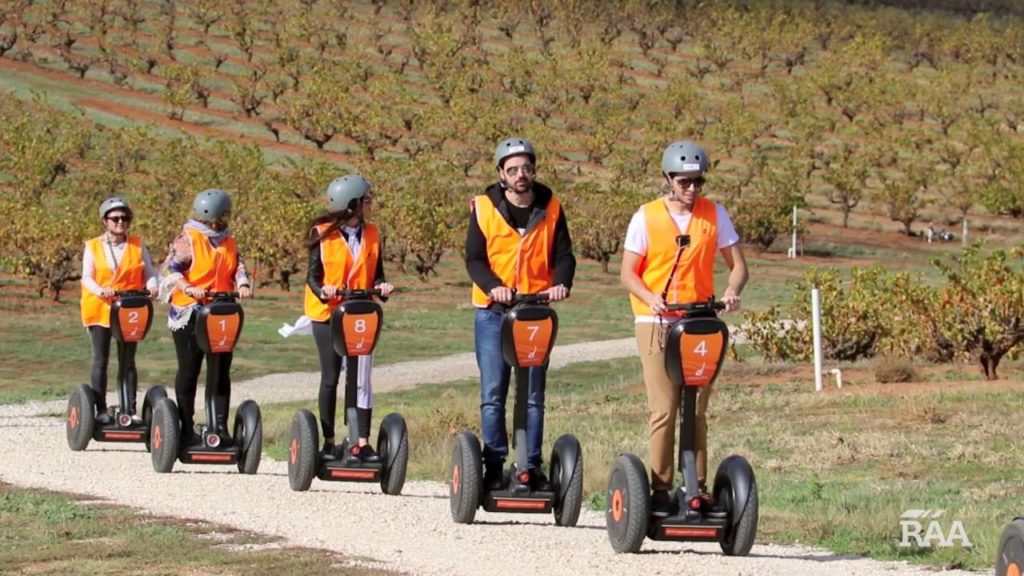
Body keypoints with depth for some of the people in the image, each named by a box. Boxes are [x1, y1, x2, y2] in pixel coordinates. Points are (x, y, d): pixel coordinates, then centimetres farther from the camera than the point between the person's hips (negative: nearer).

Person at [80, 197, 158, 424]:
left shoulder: (138, 245, 7)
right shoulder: (93, 247, 3)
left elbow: (149, 272, 5)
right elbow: (86, 277, -3)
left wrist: (152, 285, -18)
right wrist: (100, 290, -23)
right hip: (100, 308, -1)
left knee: (128, 361, 4)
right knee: (100, 360, 1)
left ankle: (130, 409, 6)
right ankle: (101, 410, 4)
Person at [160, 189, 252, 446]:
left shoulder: (229, 242, 13)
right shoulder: (187, 239, -7)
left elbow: (238, 267, 7)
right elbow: (171, 267, -15)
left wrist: (243, 285, -15)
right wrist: (188, 288, -32)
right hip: (190, 313, -6)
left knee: (221, 371, 4)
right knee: (189, 370, 2)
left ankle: (221, 426, 9)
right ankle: (187, 429, 8)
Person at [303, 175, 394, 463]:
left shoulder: (372, 233, 5)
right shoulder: (322, 233, -6)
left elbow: (376, 273, 9)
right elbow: (313, 275, -5)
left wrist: (381, 286, -14)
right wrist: (323, 291, -26)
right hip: (328, 313, -3)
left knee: (362, 379, -3)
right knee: (330, 377, 3)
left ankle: (362, 442, -1)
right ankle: (328, 442, 11)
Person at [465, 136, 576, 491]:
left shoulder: (550, 208, 4)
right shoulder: (484, 208, -1)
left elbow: (563, 255, 5)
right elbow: (474, 259, -2)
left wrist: (561, 283, -17)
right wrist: (493, 286, -21)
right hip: (493, 312, -1)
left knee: (534, 395, 4)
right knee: (493, 394, -2)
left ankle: (533, 466, 9)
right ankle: (494, 466, 3)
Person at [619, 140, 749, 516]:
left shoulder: (714, 215, 5)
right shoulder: (646, 218, 0)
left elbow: (737, 265, 7)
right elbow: (628, 273, 0)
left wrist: (732, 291, -15)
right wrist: (651, 298, -20)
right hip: (657, 323, -2)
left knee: (697, 409, 4)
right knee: (664, 409, -6)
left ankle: (698, 488, 8)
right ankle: (660, 490, -1)